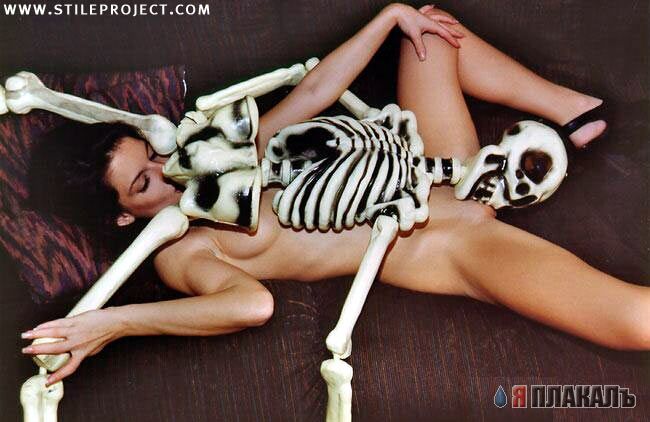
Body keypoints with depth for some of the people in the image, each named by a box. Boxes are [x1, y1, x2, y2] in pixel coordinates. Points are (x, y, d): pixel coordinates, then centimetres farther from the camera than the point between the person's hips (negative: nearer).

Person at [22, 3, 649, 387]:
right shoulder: (180, 253, -11)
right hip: (445, 251, -8)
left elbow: (312, 91, 10)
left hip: (437, 178, 8)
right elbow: (254, 303, -33)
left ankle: (577, 110, 15)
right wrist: (112, 324, -39)